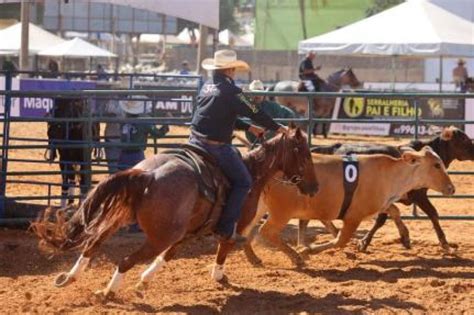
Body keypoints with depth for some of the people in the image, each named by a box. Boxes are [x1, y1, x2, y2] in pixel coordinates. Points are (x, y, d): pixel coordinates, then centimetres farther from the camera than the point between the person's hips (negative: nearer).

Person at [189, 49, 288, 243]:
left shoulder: (207, 87, 12)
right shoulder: (230, 91, -14)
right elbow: (255, 114, -8)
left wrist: (249, 127, 25)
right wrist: (278, 128, 6)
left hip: (195, 140, 8)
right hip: (217, 146, -8)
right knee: (243, 182, 3)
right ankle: (226, 229, -3)